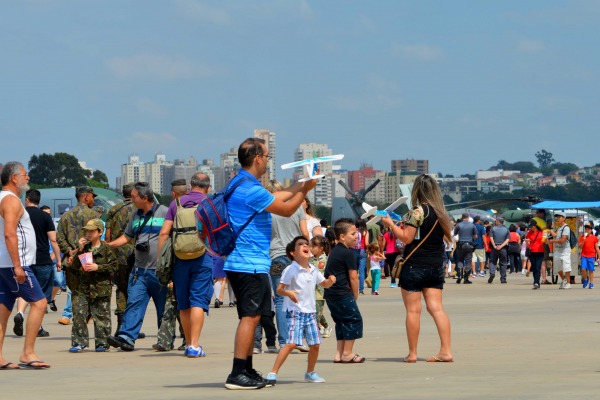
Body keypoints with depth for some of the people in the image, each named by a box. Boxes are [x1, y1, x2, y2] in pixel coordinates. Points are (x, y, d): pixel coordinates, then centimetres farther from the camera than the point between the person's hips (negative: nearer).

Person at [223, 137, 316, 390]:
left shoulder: (240, 184, 14)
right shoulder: (251, 189, -18)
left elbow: (275, 198, 23)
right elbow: (286, 210, -8)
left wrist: (299, 186, 25)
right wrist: (304, 190, 6)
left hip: (241, 263, 11)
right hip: (251, 264, -11)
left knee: (250, 317, 14)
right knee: (250, 317, -9)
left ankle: (247, 371, 18)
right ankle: (238, 375, -11)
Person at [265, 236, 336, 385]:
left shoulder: (313, 270, 11)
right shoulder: (290, 270, -9)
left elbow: (324, 284, 25)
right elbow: (279, 289, -12)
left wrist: (330, 281, 2)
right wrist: (288, 292, -34)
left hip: (310, 312, 7)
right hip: (295, 312, -7)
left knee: (315, 344, 7)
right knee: (291, 343, -18)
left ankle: (310, 373, 28)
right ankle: (273, 373, -14)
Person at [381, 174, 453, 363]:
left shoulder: (417, 211, -13)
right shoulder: (441, 212, 7)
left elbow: (407, 238, -16)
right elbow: (447, 237, 19)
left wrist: (390, 224, -2)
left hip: (414, 266, -6)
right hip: (435, 267, 6)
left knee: (413, 310, -1)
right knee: (436, 308, 4)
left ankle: (412, 353, 2)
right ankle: (446, 351, -4)